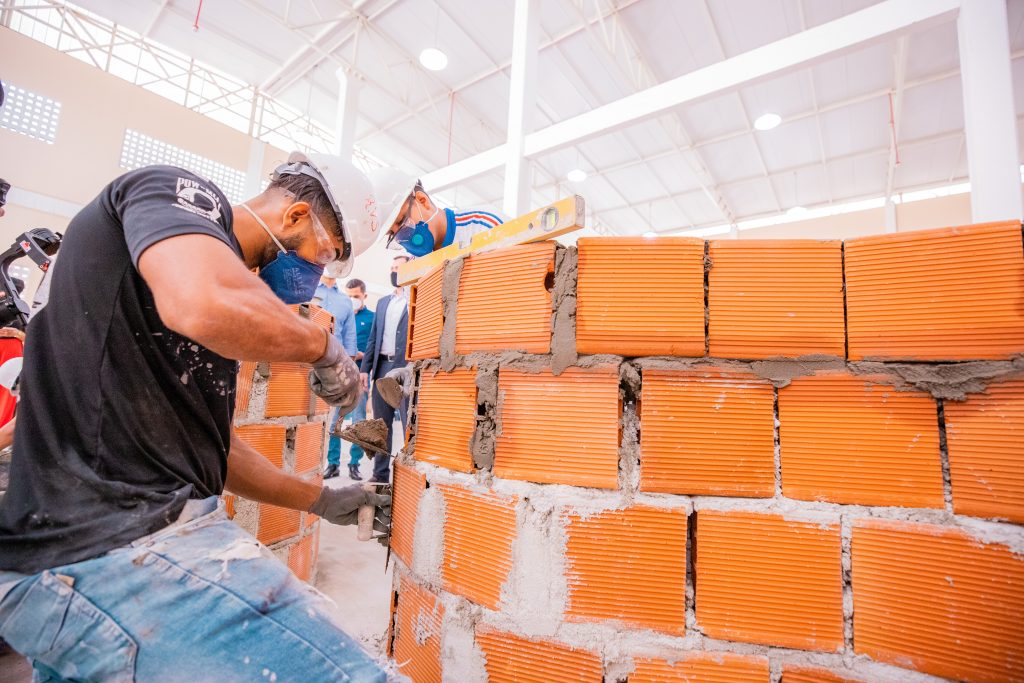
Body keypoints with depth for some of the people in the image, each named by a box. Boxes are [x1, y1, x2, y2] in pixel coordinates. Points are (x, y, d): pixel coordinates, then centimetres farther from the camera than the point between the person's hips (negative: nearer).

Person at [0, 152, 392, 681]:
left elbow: (206, 442, 23)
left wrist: (322, 500, 26)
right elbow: (209, 303, -32)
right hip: (112, 550, -10)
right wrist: (324, 345, -12)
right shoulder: (182, 193, -4)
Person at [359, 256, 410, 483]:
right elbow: (373, 338, 18)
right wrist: (365, 367, 10)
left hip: (407, 367, -6)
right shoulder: (382, 303, 19)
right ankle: (380, 473, 19)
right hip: (382, 366, 6)